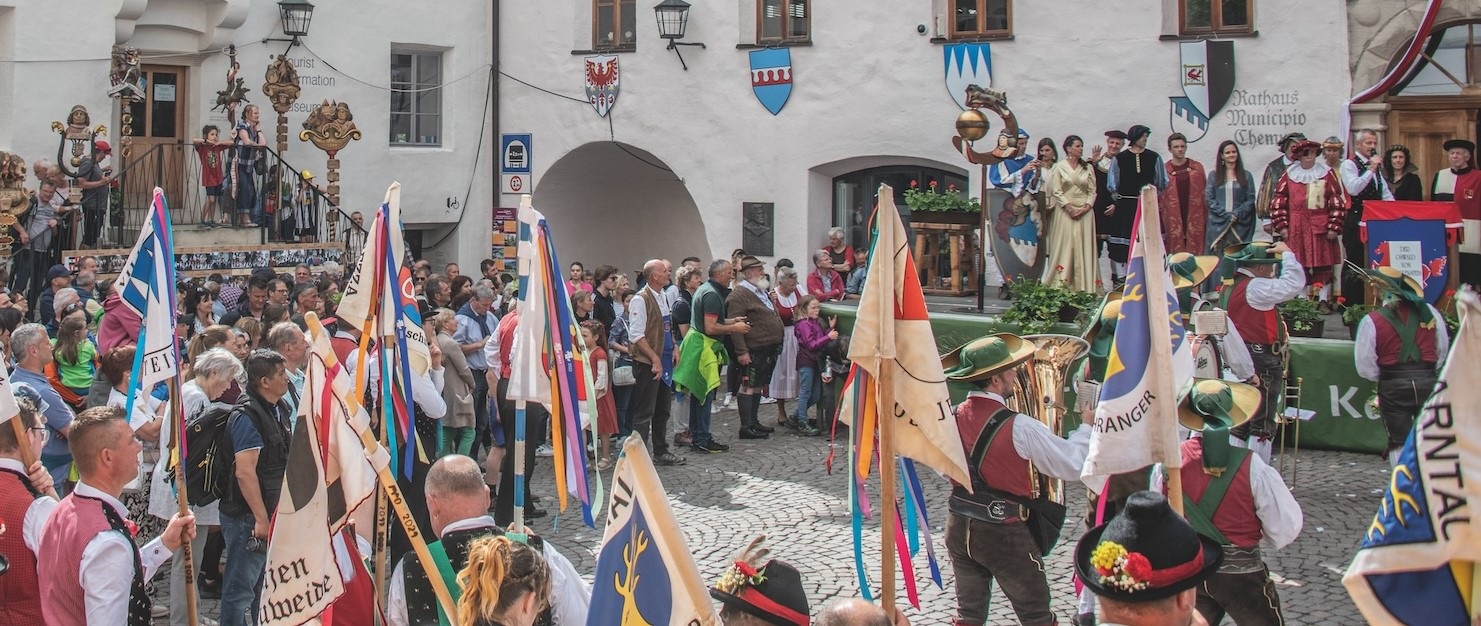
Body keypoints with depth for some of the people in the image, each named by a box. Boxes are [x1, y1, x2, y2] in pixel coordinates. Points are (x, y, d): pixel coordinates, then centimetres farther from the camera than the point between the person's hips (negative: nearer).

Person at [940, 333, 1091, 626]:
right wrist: (1087, 427, 1)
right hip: (1004, 533, -5)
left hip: (959, 526, 6)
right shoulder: (1020, 428, -20)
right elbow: (1073, 465, -14)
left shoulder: (953, 418, -4)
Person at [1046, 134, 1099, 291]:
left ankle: (1083, 287, -2)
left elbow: (1092, 191, 8)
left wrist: (1085, 208, -8)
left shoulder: (1088, 168, 12)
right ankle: (1061, 283, -6)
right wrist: (1070, 208, -12)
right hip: (1064, 212, -3)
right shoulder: (1059, 167, 3)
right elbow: (1056, 191, -3)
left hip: (1085, 212, 3)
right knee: (1064, 247, -6)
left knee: (1084, 248, -1)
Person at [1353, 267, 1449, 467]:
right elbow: (1443, 350, 13)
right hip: (1428, 382, 3)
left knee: (1399, 442, 7)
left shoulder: (1372, 321, -8)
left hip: (1393, 387, -3)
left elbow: (1365, 367, -6)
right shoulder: (1429, 311, 3)